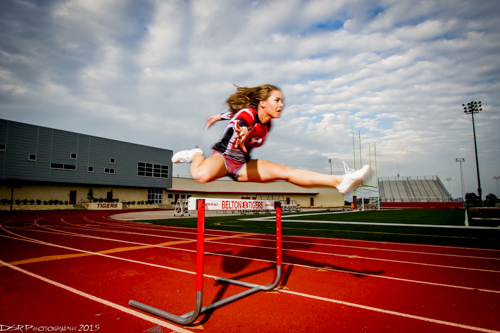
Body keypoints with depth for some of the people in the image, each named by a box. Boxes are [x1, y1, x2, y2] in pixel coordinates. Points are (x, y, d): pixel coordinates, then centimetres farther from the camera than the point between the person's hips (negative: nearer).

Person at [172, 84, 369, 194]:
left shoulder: (267, 124, 0)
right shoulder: (248, 113, -21)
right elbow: (241, 119, -50)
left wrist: (220, 117, 36)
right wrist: (243, 131, -75)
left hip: (242, 165, 6)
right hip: (223, 156, -6)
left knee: (285, 172, -13)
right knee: (202, 176, -42)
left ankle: (340, 181, -21)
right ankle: (196, 156, -4)